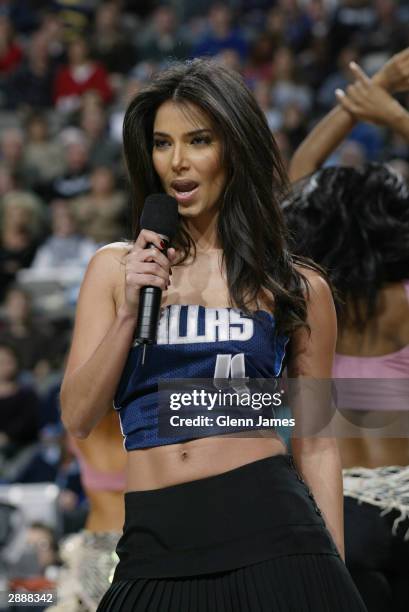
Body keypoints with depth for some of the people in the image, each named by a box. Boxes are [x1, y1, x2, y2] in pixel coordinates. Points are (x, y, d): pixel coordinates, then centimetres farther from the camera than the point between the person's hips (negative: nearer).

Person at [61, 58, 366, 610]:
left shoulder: (300, 289, 5)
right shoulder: (116, 268, 9)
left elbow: (317, 445, 8)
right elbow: (78, 418, 4)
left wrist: (335, 567, 2)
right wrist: (129, 311, -8)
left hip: (268, 527, -1)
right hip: (155, 546, 1)